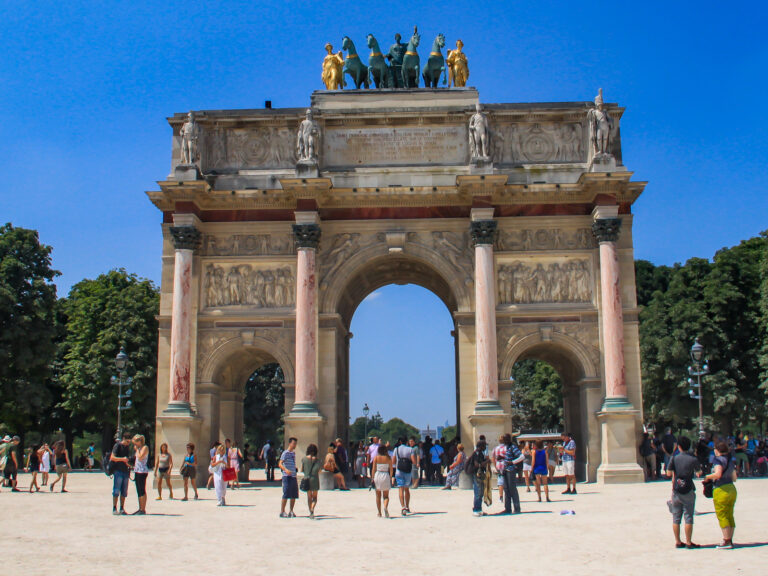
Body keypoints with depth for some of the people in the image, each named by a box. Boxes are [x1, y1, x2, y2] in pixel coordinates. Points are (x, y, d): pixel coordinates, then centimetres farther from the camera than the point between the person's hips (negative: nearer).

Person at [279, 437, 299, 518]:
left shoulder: (293, 453, 17)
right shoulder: (285, 453, -8)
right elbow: (280, 464, -18)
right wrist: (286, 470, -34)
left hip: (293, 476, 8)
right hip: (287, 476, -8)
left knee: (294, 495, 7)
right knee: (286, 495, -7)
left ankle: (291, 512, 17)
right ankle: (282, 512, 0)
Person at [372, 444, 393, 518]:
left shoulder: (376, 458, -1)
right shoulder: (388, 458, -1)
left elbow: (374, 469, -2)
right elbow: (391, 469, -1)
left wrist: (373, 478, 4)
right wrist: (391, 478, 10)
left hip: (377, 475, 1)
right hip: (386, 476, -1)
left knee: (378, 496, 12)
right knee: (386, 496, 7)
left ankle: (379, 512, 11)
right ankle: (386, 507, -22)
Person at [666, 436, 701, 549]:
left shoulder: (674, 458, -3)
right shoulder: (693, 459, -6)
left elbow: (668, 473, 0)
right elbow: (698, 471, 11)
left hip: (676, 491, 2)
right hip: (688, 491, -2)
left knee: (676, 518, 8)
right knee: (688, 517, 2)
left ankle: (678, 542, 11)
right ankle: (688, 542, 3)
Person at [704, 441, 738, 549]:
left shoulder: (718, 460, -13)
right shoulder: (731, 460, 11)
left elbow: (717, 474, -28)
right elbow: (734, 478, 16)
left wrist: (708, 477, -12)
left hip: (721, 490, -8)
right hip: (732, 489, 8)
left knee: (722, 517, 0)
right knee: (730, 516, 13)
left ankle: (726, 542, 1)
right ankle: (729, 540, 18)